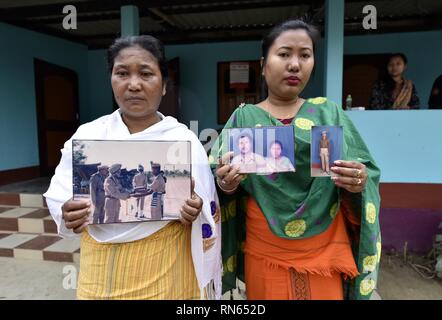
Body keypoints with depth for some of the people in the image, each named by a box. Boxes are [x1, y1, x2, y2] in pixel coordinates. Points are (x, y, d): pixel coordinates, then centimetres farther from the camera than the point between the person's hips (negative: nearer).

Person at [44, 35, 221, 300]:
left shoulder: (184, 139, -8)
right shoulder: (87, 134, -1)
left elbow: (208, 215, -4)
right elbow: (58, 192, 4)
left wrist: (193, 212, -25)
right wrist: (68, 213, -17)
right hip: (100, 270, 2)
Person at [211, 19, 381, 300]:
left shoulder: (330, 114, 2)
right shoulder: (244, 117, 0)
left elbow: (366, 177, 3)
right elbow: (220, 180, -1)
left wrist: (358, 184, -18)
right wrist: (225, 185, -22)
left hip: (326, 251, 1)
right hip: (264, 253, 0)